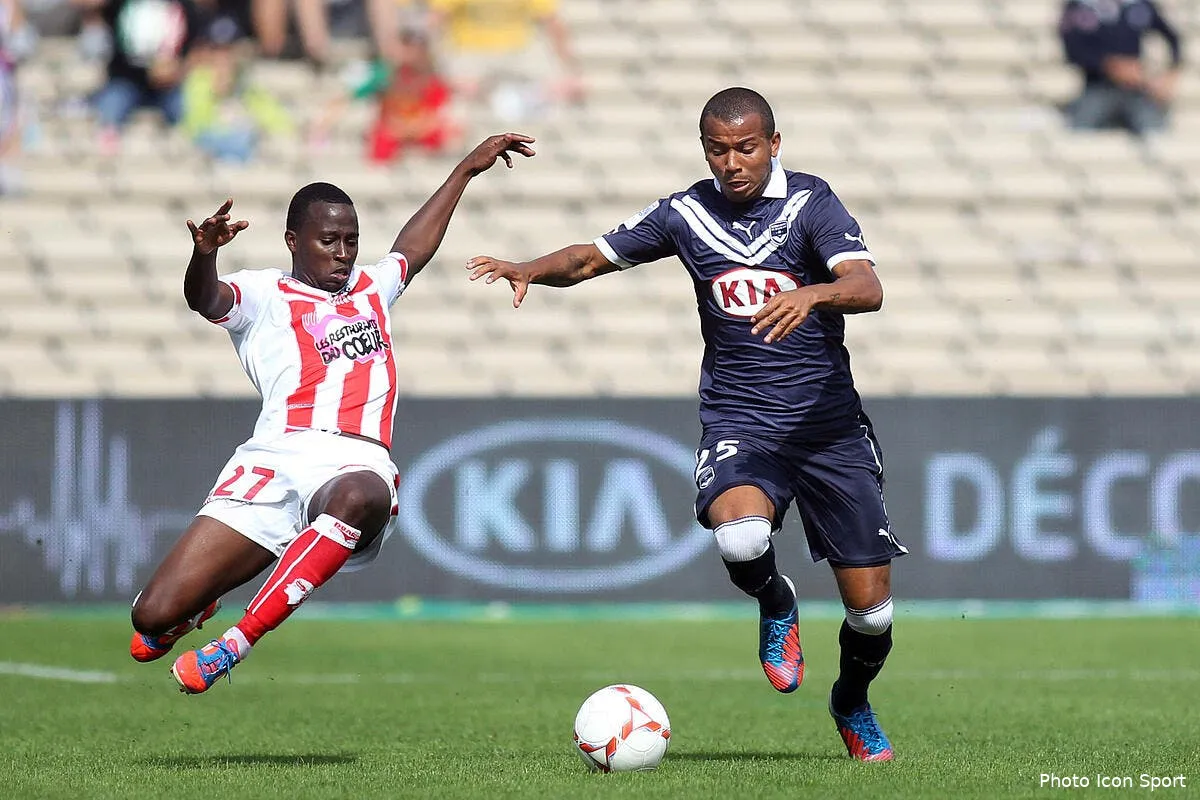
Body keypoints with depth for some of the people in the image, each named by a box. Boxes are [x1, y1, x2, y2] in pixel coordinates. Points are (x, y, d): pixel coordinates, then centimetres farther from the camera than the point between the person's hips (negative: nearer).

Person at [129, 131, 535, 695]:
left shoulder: (370, 288, 32)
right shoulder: (264, 295, 15)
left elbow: (416, 247, 49)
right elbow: (205, 300, -6)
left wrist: (467, 169, 55)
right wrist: (204, 255, -29)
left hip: (360, 463, 3)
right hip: (276, 456, -2)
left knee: (358, 497, -42)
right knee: (154, 618, -13)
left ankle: (235, 645, -33)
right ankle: (199, 602, 29)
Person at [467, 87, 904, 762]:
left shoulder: (810, 201, -6)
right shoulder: (687, 213, 2)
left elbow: (868, 289, -21)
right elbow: (590, 258, 11)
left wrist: (814, 294, -42)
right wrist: (528, 269, -9)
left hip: (829, 424, 0)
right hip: (738, 423, 0)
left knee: (871, 605, 1)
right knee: (741, 536, -34)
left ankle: (853, 704, 35)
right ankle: (777, 606, 3)